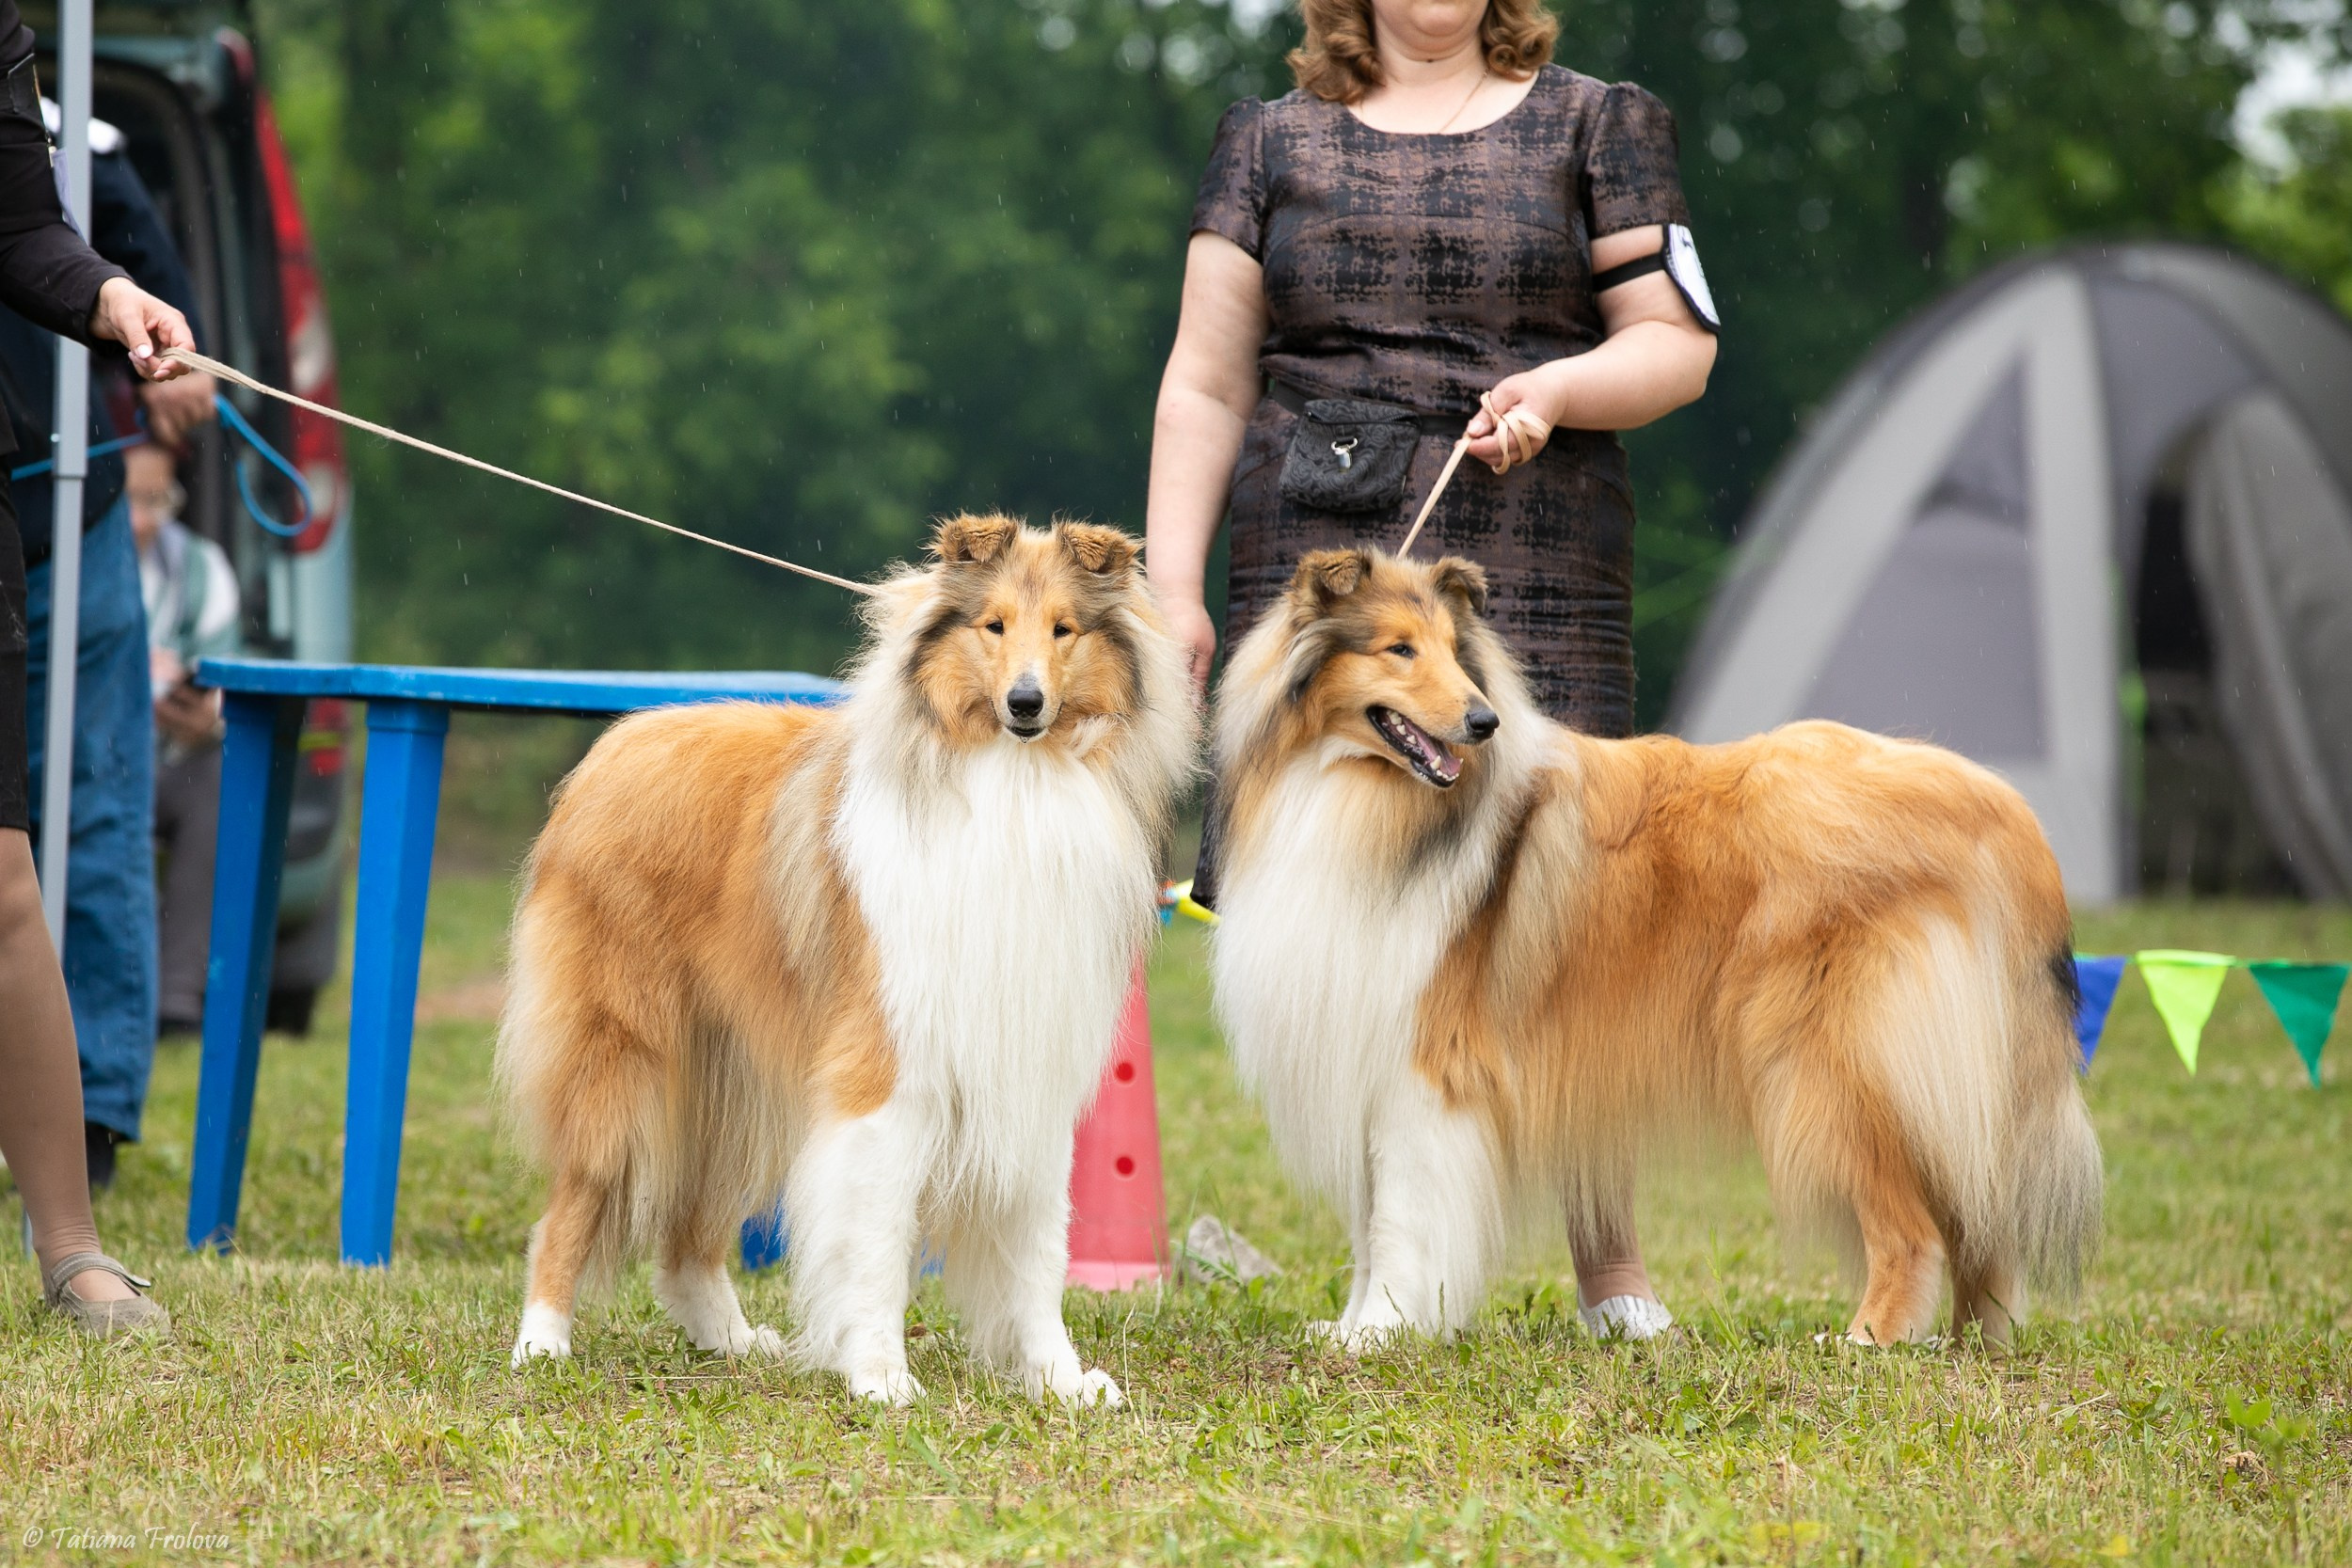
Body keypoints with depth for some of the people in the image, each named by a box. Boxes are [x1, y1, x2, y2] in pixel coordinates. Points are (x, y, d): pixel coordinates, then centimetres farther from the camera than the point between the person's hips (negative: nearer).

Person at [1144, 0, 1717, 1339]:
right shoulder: (1274, 142, 17)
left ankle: (1615, 1270, 3)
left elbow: (1679, 344, 10)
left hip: (1530, 585, -2)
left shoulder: (1596, 125, 13)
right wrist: (1174, 585, 4)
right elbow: (1207, 386, 14)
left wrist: (1558, 388, -11)